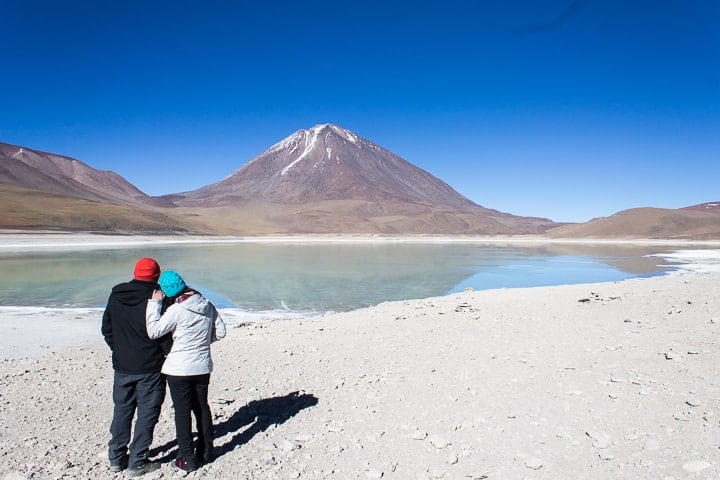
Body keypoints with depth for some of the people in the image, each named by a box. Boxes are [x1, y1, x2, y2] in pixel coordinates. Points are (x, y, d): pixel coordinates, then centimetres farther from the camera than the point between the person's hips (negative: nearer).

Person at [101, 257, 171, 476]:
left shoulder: (115, 296, 2)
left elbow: (106, 328, 10)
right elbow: (164, 334, -14)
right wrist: (167, 355, 3)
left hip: (122, 366, 5)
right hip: (150, 368, -5)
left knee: (122, 411, 19)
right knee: (147, 413, 7)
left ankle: (116, 458, 29)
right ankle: (137, 463, 13)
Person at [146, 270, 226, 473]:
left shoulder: (176, 310, -19)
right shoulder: (208, 306, -1)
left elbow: (153, 331, -18)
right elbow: (220, 331, 4)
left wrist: (154, 303, -14)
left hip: (179, 369, -6)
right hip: (203, 366, 6)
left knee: (182, 412, 6)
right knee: (202, 407, 18)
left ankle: (187, 458, 14)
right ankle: (206, 452, 30)